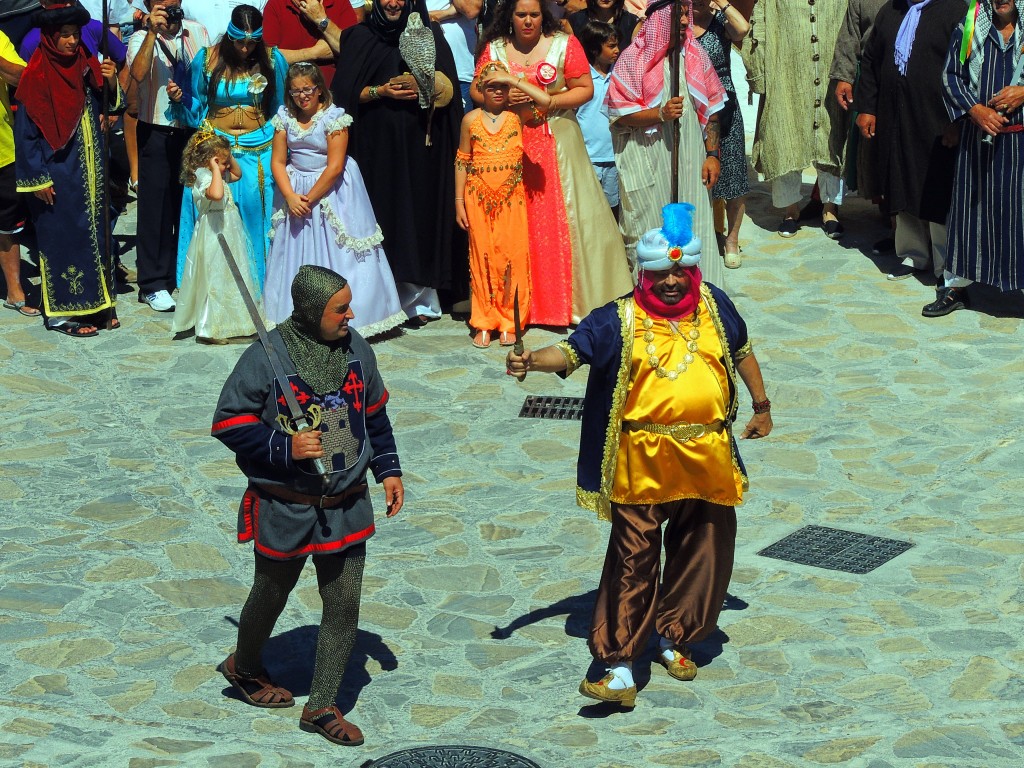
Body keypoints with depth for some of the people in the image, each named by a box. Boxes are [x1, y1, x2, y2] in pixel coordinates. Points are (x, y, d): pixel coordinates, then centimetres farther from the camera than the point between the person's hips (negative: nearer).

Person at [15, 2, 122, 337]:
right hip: (58, 176, -6)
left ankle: (97, 304, 19)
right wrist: (39, 179, -14)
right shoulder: (36, 76, -12)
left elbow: (110, 106, 10)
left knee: (93, 233, 10)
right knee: (63, 238, -1)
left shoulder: (85, 67, 4)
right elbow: (26, 132, -12)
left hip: (89, 173, 6)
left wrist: (111, 82, -10)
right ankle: (63, 313, 7)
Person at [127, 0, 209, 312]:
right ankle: (153, 285, 8)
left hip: (194, 130, 4)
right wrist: (153, 32, -31)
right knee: (156, 207, 1)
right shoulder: (141, 38, -8)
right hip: (157, 133, -4)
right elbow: (138, 74, -27)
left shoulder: (196, 32, 4)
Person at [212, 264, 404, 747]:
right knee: (272, 593, 16)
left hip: (346, 507, 4)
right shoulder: (267, 357, -17)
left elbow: (374, 413, 15)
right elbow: (228, 423, -13)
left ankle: (321, 707, 15)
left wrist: (388, 469, 11)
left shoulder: (355, 349, 1)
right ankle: (243, 667, 46)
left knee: (344, 606, 2)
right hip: (286, 509, -4)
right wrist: (285, 447, -24)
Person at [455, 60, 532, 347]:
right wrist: (459, 201, 3)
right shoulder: (471, 119, 5)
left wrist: (512, 79, -13)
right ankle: (484, 323, 9)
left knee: (512, 258, -1)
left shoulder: (517, 116, 1)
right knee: (482, 258, 3)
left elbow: (545, 100, -17)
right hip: (479, 199, 1)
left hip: (511, 199, -1)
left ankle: (509, 322, 8)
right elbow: (462, 161, 7)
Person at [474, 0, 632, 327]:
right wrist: (504, 98, -14)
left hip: (556, 140, -2)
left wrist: (550, 101, -15)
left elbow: (585, 89, -1)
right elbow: (477, 91, 5)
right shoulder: (493, 49, 5)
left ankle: (577, 299, 4)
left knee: (565, 218, -3)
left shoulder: (564, 44, -1)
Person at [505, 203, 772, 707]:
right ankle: (619, 669, -4)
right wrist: (533, 360, -34)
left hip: (706, 457, 4)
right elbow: (571, 351, -15)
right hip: (642, 462, -4)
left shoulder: (713, 306, 5)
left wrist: (761, 406, 25)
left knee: (703, 551, 14)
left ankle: (674, 638, 35)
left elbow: (742, 352, 20)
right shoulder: (621, 319, -6)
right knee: (632, 559, -5)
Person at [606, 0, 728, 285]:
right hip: (646, 162, -3)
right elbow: (619, 113, -6)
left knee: (694, 227, 1)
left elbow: (710, 109, 10)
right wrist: (660, 114, -18)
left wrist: (713, 154, 3)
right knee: (649, 234, 1)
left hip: (689, 160, 3)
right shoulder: (633, 59, -4)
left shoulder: (695, 56, 7)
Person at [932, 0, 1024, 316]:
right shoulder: (968, 29, 7)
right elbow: (951, 76, 7)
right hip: (978, 138, 2)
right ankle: (956, 286, 20)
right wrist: (975, 109, -8)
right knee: (969, 208, 10)